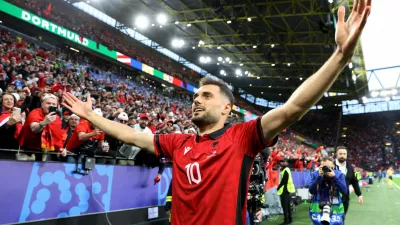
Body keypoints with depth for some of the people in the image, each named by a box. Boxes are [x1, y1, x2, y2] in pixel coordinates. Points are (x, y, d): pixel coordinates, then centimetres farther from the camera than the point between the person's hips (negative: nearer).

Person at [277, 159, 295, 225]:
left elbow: (283, 181, -20)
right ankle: (289, 219, 25)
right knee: (287, 206, 16)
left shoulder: (285, 171, -17)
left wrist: (278, 187, -10)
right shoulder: (285, 170, 15)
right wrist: (279, 187, 10)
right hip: (286, 190, 10)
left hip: (284, 190, -10)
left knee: (285, 206, -6)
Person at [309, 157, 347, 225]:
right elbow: (311, 191, -15)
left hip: (336, 209, 0)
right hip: (317, 209, 0)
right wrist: (319, 177, -24)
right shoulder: (315, 174, -6)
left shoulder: (339, 174, -6)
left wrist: (334, 177, -26)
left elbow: (344, 191, -16)